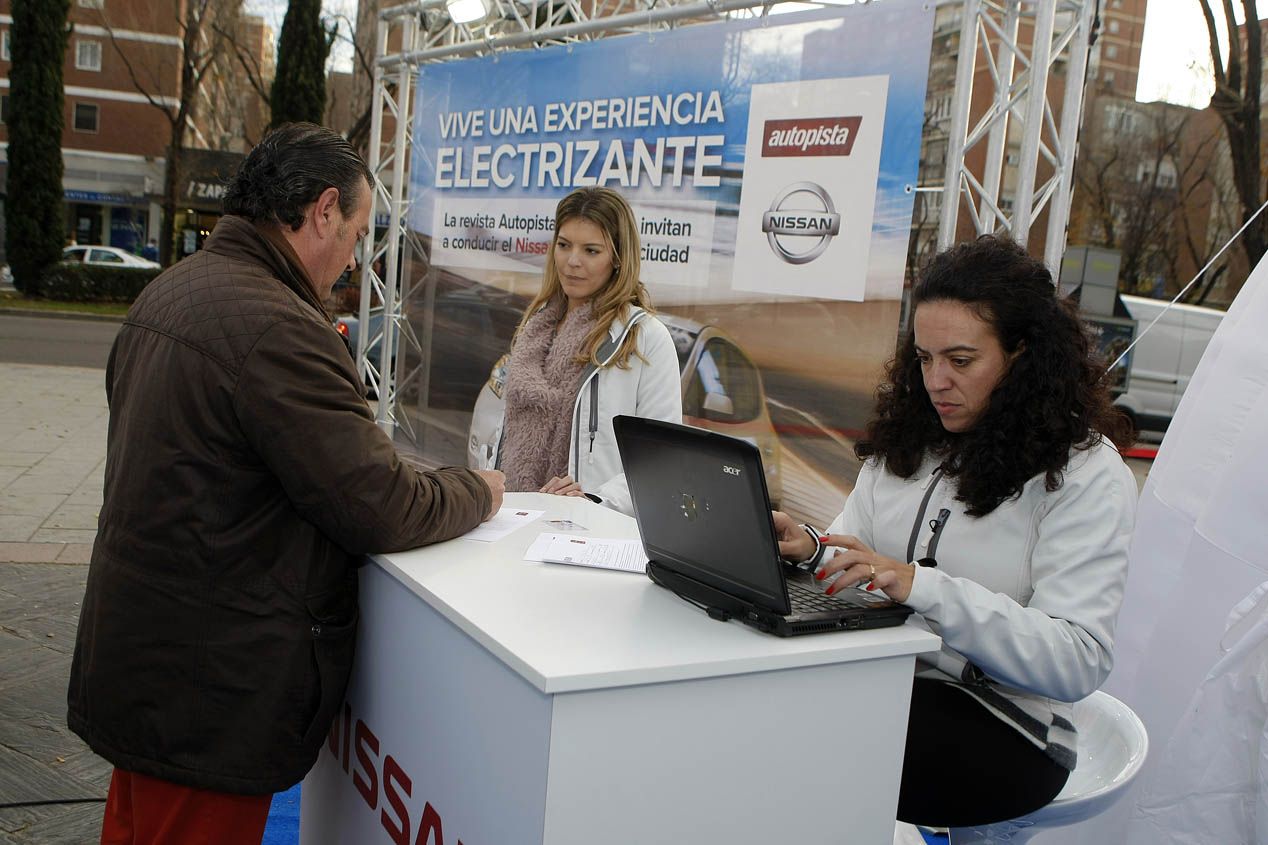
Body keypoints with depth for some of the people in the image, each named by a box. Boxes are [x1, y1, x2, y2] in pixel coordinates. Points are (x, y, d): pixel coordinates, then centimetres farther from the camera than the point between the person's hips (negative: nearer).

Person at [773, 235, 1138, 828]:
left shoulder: (1086, 474, -9)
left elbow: (1078, 661, -18)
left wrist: (924, 588, -28)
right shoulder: (905, 437, 10)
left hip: (998, 722, -5)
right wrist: (812, 551, -9)